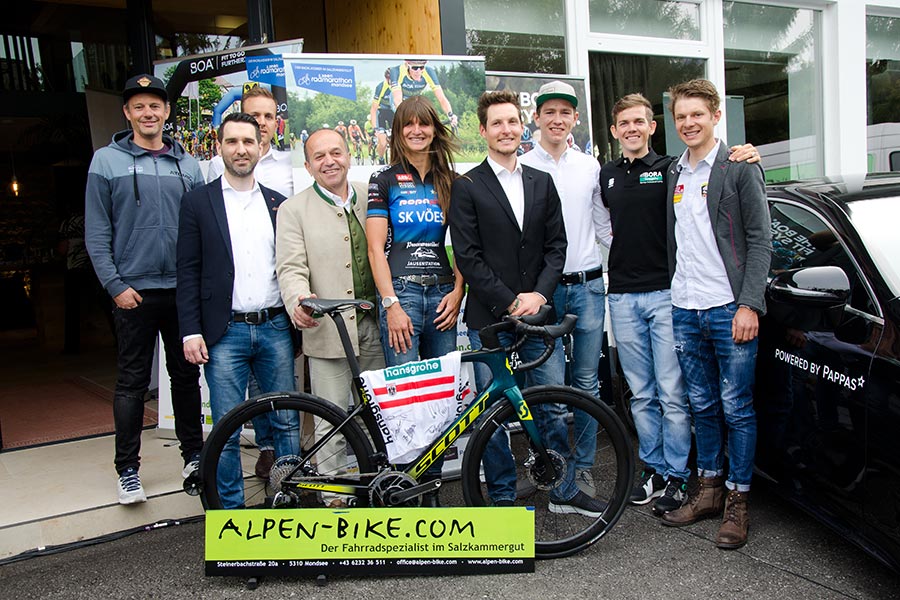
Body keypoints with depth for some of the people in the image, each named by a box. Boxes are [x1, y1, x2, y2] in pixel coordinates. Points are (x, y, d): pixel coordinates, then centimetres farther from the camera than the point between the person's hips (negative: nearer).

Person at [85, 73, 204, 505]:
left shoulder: (187, 164, 11)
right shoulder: (107, 161, 3)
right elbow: (96, 233, 0)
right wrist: (116, 286, -8)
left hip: (183, 290, 3)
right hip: (134, 291, -2)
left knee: (186, 375, 11)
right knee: (133, 381, 3)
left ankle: (194, 454, 24)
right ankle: (127, 469, 14)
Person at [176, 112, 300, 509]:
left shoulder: (278, 204, 11)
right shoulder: (198, 201, 3)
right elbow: (188, 271, 0)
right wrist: (191, 332, -6)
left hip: (275, 328, 3)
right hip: (225, 332, -2)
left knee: (287, 422, 8)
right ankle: (230, 507, 18)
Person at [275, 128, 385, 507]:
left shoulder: (371, 198, 11)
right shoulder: (294, 210, 1)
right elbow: (291, 269, -8)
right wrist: (299, 302, -29)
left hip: (375, 324, 4)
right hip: (329, 329, -3)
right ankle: (335, 497, 17)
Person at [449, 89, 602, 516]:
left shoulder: (542, 183, 12)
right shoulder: (467, 187, -1)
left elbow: (556, 245, 8)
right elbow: (467, 257, -7)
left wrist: (539, 294, -7)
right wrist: (510, 302, -12)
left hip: (539, 313, 3)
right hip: (489, 319, -3)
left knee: (554, 407, 8)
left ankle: (564, 491, 25)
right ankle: (502, 497, 22)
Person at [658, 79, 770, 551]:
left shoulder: (740, 168, -3)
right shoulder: (673, 173, 13)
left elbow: (759, 241, -7)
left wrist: (750, 304, -14)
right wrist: (675, 292, 9)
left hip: (729, 309, -5)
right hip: (685, 310, 5)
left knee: (736, 408, 2)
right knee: (702, 405, 13)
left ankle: (738, 502, 14)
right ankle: (709, 489, 25)